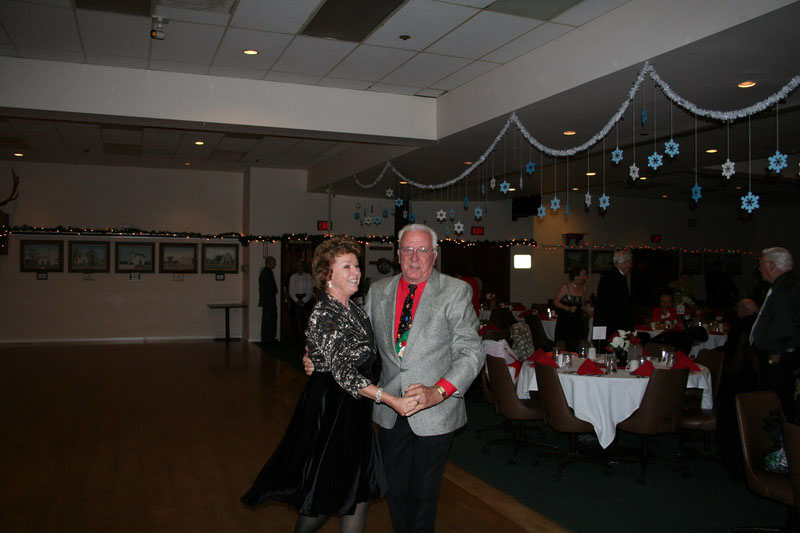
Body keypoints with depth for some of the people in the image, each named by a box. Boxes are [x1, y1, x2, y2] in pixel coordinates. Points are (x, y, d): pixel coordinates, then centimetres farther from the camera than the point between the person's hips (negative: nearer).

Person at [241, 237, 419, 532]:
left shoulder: (353, 308, 6)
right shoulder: (324, 316, -21)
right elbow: (343, 371, -31)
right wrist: (391, 400, -38)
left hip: (354, 407, 8)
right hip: (330, 407, -8)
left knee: (359, 489, 11)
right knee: (326, 494, 5)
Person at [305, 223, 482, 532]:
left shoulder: (456, 292, -9)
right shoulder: (378, 292, 4)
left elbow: (471, 352, -14)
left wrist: (438, 392, -28)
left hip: (434, 412, -3)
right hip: (390, 411, 4)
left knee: (423, 493, 12)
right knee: (395, 489, 18)